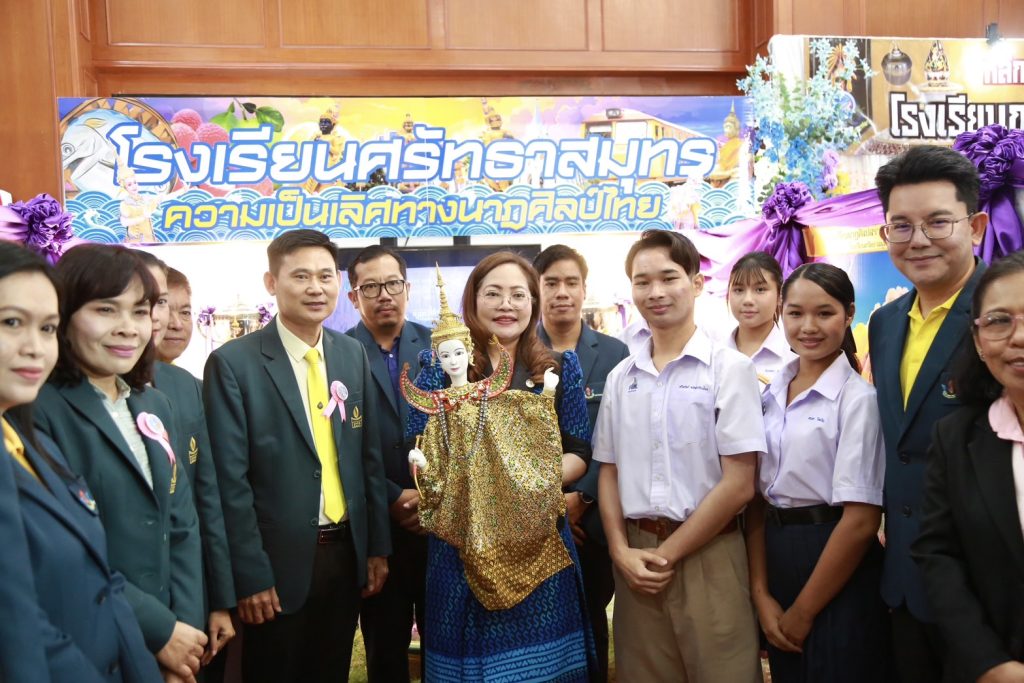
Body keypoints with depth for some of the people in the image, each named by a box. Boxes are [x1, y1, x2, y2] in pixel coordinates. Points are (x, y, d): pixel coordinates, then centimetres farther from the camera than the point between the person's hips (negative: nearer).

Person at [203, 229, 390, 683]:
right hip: (280, 561, -4)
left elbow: (369, 456, 9)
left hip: (346, 554, 5)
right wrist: (251, 576, -13)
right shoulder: (234, 363, -11)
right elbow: (230, 480, -12)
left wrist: (377, 546, 7)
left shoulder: (353, 354, 5)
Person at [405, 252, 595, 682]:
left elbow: (578, 453, 4)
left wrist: (539, 479, -16)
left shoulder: (561, 369, 5)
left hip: (539, 546, 1)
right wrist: (454, 478, -21)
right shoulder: (441, 365, 1)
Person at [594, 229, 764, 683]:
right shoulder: (620, 377, 7)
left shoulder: (730, 368, -7)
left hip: (707, 556, -4)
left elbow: (738, 485, -9)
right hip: (635, 558, 4)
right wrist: (621, 550, -3)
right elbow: (609, 472, 11)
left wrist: (668, 554, -7)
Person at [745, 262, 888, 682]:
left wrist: (803, 612, -9)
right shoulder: (770, 394, 6)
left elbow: (861, 521, -15)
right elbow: (757, 497, 5)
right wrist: (761, 595, -3)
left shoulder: (858, 398, -11)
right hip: (774, 560, 6)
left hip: (838, 577, -5)